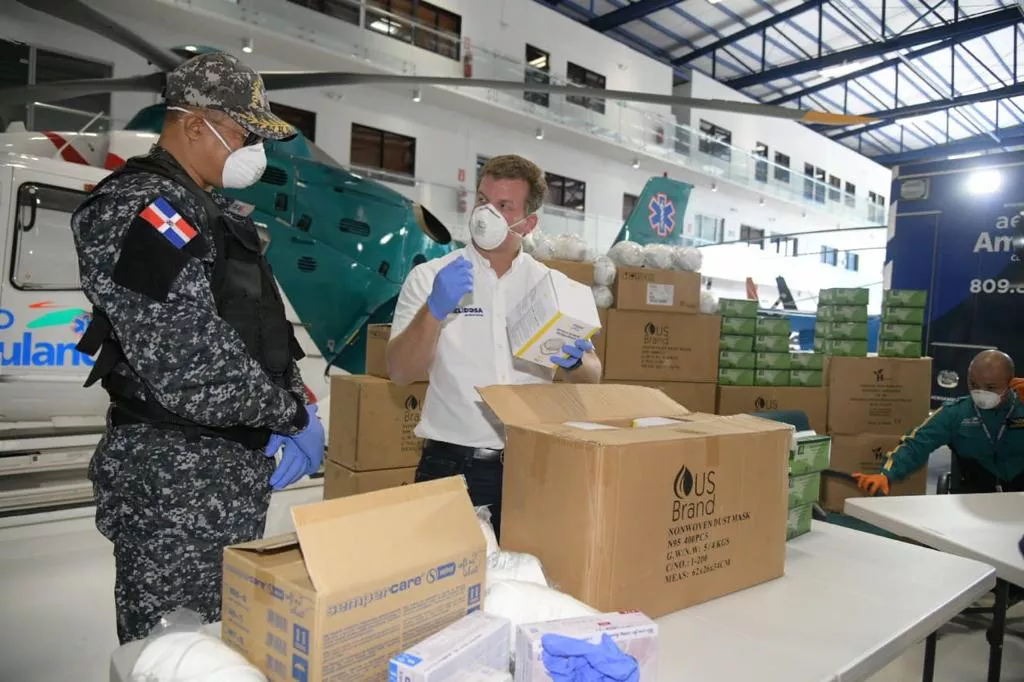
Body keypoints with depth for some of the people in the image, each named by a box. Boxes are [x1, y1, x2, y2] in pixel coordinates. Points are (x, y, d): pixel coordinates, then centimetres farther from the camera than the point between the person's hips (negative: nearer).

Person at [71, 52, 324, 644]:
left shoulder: (205, 211, 15)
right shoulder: (142, 209, -16)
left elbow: (260, 328, 16)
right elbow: (186, 362, -25)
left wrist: (295, 404, 1)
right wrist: (289, 415, -12)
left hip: (231, 461, 10)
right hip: (176, 473, -9)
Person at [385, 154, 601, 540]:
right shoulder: (430, 277, -1)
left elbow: (592, 378, 7)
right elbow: (400, 372, -9)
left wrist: (574, 362, -15)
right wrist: (435, 310, -23)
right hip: (452, 465, -1)